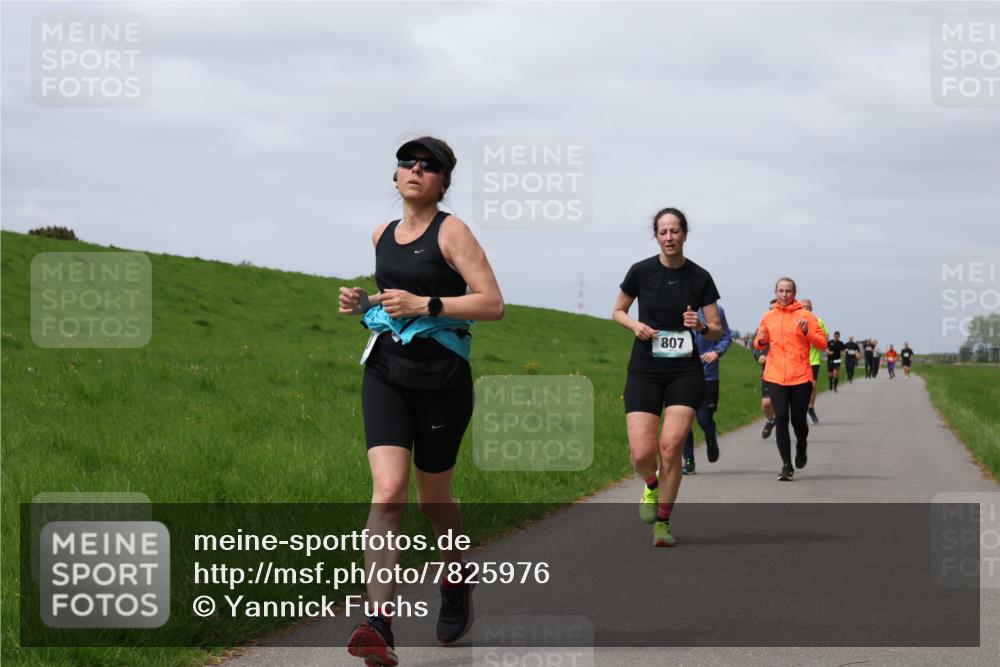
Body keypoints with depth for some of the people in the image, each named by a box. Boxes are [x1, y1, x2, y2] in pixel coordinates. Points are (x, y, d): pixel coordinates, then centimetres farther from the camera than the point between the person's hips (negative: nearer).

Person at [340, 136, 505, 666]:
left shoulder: (450, 231, -5)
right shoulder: (383, 236, 13)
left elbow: (493, 304, -12)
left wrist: (423, 305, -18)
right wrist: (365, 303, 9)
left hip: (441, 378, -3)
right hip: (386, 374, 3)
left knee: (433, 497, 10)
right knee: (388, 491, -15)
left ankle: (456, 582, 41)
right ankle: (378, 623, -26)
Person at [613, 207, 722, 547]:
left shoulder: (700, 277, -1)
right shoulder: (641, 271, -2)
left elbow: (717, 330, 5)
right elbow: (618, 311, 12)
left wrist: (700, 326, -17)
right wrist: (636, 325, -9)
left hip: (685, 371, 0)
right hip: (644, 370, 0)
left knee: (671, 445, -14)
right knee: (642, 453, -12)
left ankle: (662, 522, 3)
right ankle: (652, 485, 24)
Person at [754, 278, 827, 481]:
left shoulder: (806, 316, 2)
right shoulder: (768, 317, 10)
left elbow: (823, 343, -1)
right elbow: (758, 344, 20)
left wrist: (807, 332, -17)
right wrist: (761, 340, -3)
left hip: (801, 377, -1)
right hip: (775, 377, 1)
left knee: (798, 421, 4)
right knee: (781, 418, -9)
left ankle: (801, 448, 38)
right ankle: (786, 465, -6)